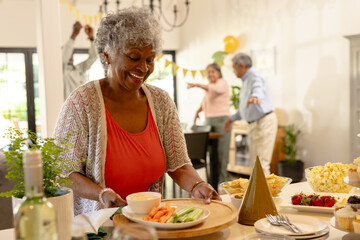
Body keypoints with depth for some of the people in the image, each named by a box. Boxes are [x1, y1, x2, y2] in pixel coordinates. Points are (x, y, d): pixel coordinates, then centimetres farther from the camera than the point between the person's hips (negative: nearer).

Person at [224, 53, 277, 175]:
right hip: (254, 124, 10)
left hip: (264, 122, -10)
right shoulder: (246, 80, 18)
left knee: (261, 163, -13)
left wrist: (255, 96, -61)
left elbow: (258, 89, -40)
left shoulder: (255, 77, -14)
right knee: (254, 164, 12)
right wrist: (231, 119, 30)